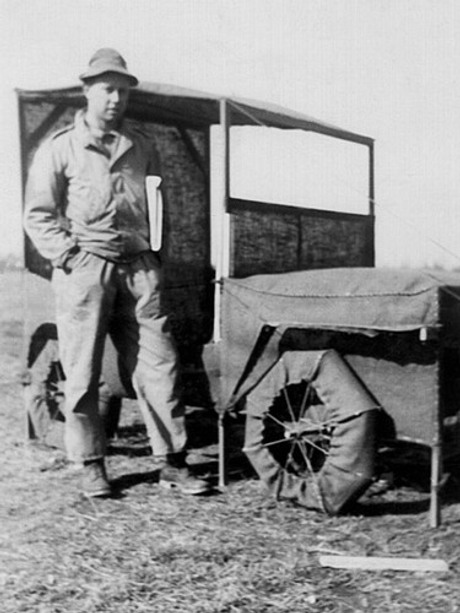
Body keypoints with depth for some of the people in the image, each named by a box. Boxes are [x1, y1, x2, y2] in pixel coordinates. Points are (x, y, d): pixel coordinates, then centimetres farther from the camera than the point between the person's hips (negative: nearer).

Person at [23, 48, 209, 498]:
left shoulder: (141, 146, 16)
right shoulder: (59, 149, 4)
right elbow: (38, 216, 1)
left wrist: (155, 255, 10)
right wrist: (70, 257, -9)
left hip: (138, 267, 3)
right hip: (84, 271, -3)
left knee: (158, 365, 0)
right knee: (82, 372, 1)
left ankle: (171, 461, 9)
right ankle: (90, 465, 15)